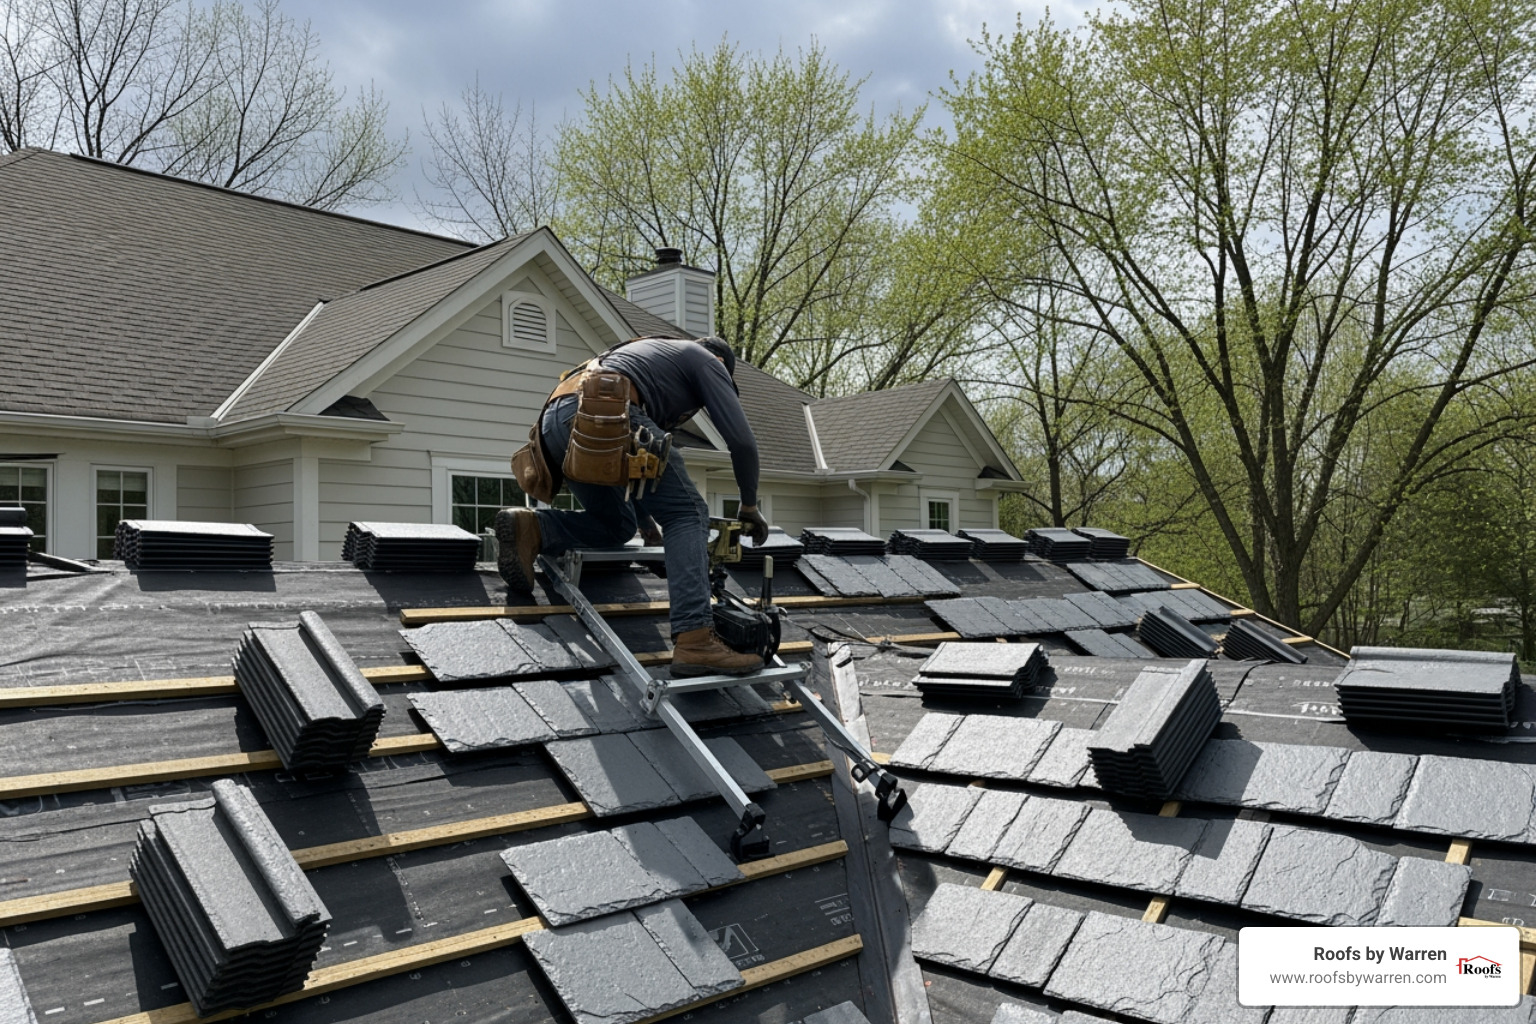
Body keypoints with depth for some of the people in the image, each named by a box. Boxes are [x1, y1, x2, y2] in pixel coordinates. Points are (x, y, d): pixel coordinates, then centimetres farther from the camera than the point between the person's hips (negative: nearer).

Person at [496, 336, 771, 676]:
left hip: (555, 421, 8)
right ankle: (694, 640, -17)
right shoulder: (707, 361, 21)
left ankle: (532, 529, 1)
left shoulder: (655, 353, 42)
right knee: (686, 513, -3)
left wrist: (644, 516, 53)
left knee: (617, 525, 24)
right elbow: (741, 440, 8)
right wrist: (750, 506, 22)